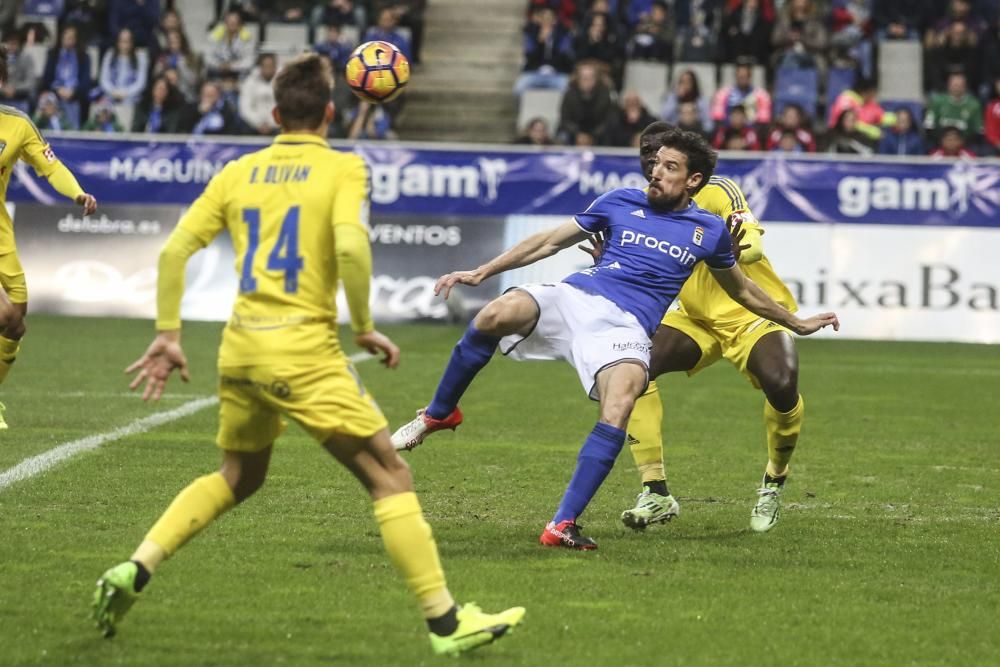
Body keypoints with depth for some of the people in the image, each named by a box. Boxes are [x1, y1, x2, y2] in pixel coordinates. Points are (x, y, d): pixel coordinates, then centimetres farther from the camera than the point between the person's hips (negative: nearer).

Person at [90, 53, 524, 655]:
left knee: (237, 477, 27)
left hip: (240, 350, 6)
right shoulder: (344, 169, -3)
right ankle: (446, 622, -4)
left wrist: (168, 334, 12)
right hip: (305, 352, -6)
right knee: (391, 477, 0)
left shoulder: (238, 172, 11)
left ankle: (133, 572, 16)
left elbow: (174, 251, 6)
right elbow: (350, 247, -19)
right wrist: (364, 328, -7)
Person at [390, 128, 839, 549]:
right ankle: (439, 414, -8)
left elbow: (741, 290, 34)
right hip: (574, 298, 1)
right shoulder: (622, 202, 16)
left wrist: (796, 323, 39)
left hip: (625, 327, -1)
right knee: (496, 314, -31)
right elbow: (550, 242, 21)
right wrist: (481, 272, 17)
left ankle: (563, 525, -30)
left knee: (620, 405, -34)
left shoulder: (709, 231, 16)